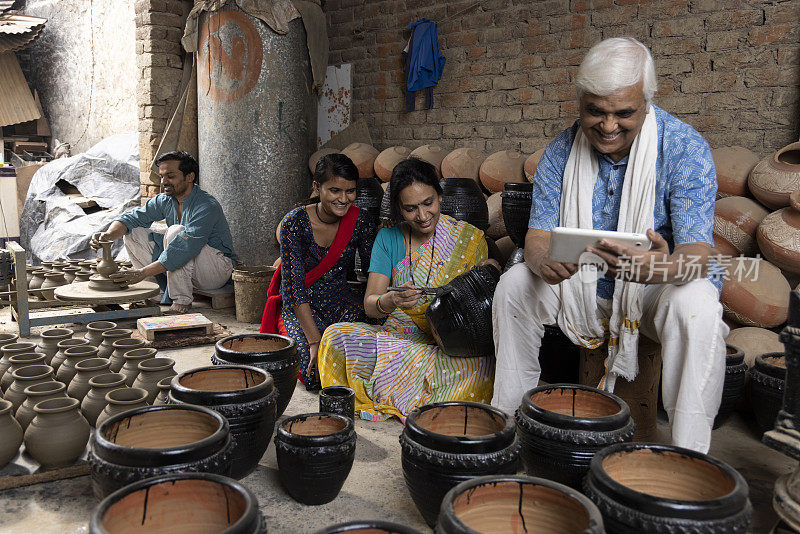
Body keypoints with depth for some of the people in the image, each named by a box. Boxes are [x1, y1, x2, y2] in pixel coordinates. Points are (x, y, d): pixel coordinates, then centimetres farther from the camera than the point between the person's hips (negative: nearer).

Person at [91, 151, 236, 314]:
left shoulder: (207, 207, -26)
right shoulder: (165, 201, 0)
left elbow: (184, 249, -35)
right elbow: (132, 217, -2)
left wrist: (142, 273, -38)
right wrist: (108, 235, -25)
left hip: (219, 269, -8)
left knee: (176, 231, -33)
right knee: (133, 233, -2)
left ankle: (182, 300, -24)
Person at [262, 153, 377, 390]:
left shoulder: (361, 220, -6)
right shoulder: (294, 223, -17)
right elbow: (295, 287, -20)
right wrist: (315, 341, -28)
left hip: (342, 304, 2)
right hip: (300, 308, -2)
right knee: (315, 376, -24)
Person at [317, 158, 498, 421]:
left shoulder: (469, 238, -2)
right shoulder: (388, 238, 3)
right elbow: (370, 303, -5)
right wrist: (391, 301, -29)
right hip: (398, 337, 1)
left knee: (478, 366, -34)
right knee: (337, 335, -22)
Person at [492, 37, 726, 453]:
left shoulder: (686, 150, -19)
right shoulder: (561, 152, -8)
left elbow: (696, 258, -27)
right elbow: (538, 235, -9)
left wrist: (662, 267, -52)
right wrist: (544, 259, -36)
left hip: (656, 290, -3)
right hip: (585, 284, 4)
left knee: (696, 307, -35)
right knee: (512, 285, -14)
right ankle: (507, 416, 2)